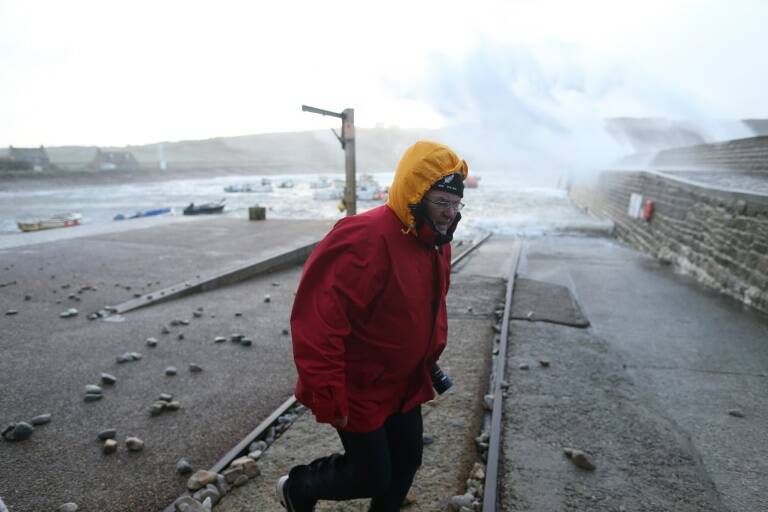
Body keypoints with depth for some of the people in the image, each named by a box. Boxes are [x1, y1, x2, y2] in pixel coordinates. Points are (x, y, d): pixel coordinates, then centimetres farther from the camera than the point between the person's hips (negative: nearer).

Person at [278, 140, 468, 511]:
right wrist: (328, 399, -28)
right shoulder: (364, 240, -30)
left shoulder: (436, 242, 1)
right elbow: (317, 321, -31)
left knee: (407, 461, 18)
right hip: (358, 389, -8)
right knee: (372, 477, 6)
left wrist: (430, 361, 16)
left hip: (404, 385, 8)